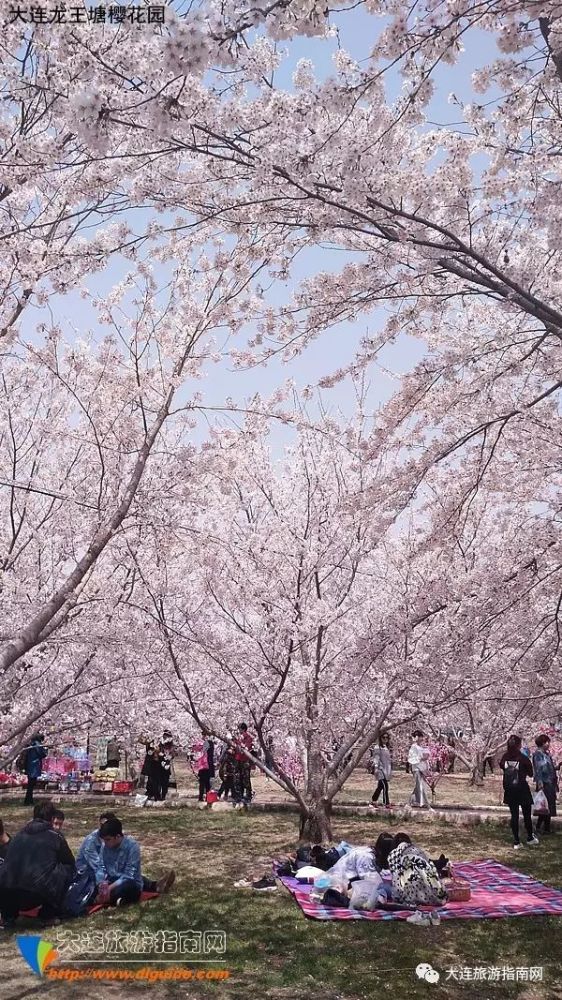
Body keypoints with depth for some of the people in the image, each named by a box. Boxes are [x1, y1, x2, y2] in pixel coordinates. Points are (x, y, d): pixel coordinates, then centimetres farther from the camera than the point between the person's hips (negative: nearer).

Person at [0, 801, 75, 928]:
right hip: (36, 897, -4)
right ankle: (48, 914, 16)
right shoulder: (55, 837, 10)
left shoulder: (18, 836, 22)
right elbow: (71, 863, 23)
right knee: (67, 870, 18)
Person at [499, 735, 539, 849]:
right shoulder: (523, 758, -17)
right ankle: (530, 838, 31)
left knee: (514, 815, 10)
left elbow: (501, 767, 10)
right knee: (527, 814, 16)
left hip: (509, 790, 3)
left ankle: (516, 842, 12)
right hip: (522, 789, -3)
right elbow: (531, 773, -6)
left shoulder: (505, 757, -7)